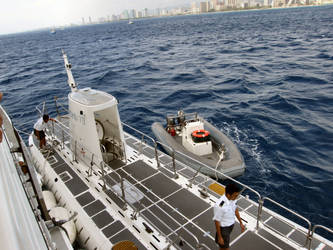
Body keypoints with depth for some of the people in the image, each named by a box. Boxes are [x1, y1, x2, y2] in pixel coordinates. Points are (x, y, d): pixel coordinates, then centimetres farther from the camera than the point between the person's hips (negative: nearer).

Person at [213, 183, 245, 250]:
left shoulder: (232, 198, -15)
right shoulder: (220, 206, -37)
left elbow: (235, 210, 5)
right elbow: (217, 222, -25)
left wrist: (241, 223, 13)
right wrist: (219, 237, -16)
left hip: (231, 225, 6)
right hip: (223, 228, -6)